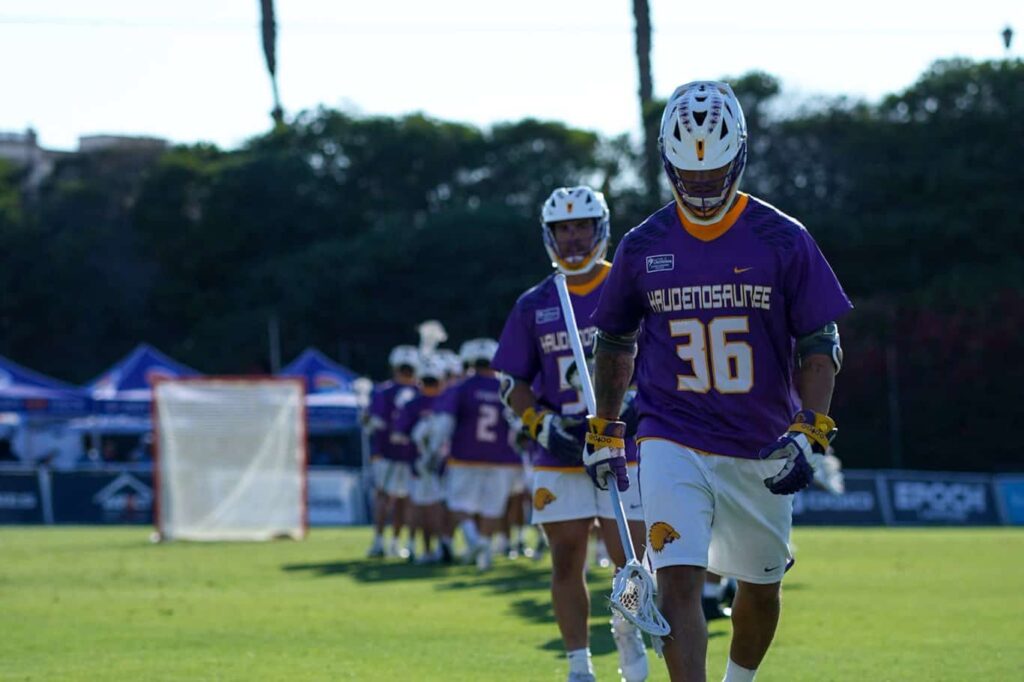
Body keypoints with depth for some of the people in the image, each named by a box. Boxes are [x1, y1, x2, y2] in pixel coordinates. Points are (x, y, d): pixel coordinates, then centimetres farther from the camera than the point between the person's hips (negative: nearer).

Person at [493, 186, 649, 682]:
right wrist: (541, 424, -6)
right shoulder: (534, 305, 7)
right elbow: (512, 381, 11)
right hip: (558, 457, 2)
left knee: (629, 558, -5)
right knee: (567, 562, 2)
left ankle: (626, 631, 25)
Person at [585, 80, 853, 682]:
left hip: (762, 450, 1)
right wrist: (605, 434, 15)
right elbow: (615, 343, 15)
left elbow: (821, 348, -4)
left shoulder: (783, 242, -5)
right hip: (673, 444, -1)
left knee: (762, 588, 15)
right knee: (679, 582, -16)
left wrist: (806, 436, -15)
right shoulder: (644, 247, 0)